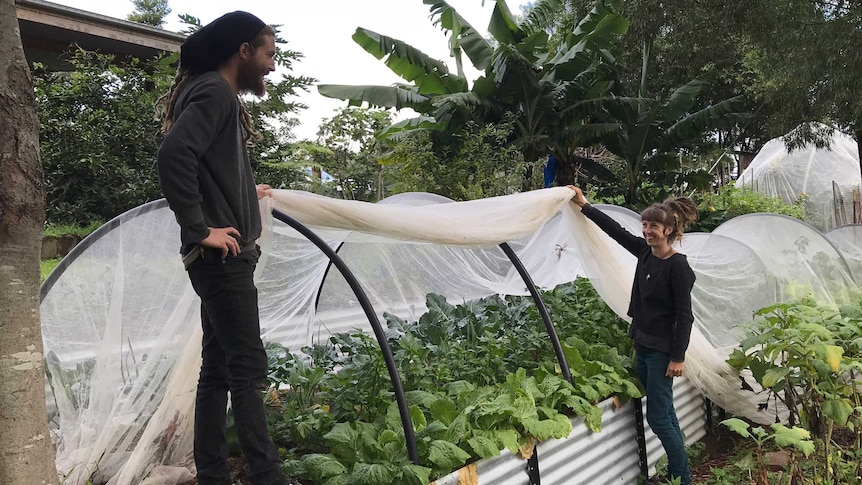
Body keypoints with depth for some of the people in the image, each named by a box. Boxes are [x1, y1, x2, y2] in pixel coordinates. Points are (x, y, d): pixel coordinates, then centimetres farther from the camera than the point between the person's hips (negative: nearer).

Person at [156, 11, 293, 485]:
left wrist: (244, 192, 23)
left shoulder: (217, 94, 19)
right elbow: (173, 156, -26)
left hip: (224, 256, 10)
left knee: (218, 367, 12)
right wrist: (201, 230, -23)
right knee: (247, 366, -6)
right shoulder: (214, 92, -11)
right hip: (222, 255, -10)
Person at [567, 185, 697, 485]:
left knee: (658, 418, -3)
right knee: (665, 414, 15)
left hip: (662, 351, -8)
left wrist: (678, 357, -17)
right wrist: (584, 206, 14)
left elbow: (684, 315, -16)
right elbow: (615, 230, 12)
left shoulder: (678, 266, -15)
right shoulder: (645, 252, 4)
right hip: (642, 345, 8)